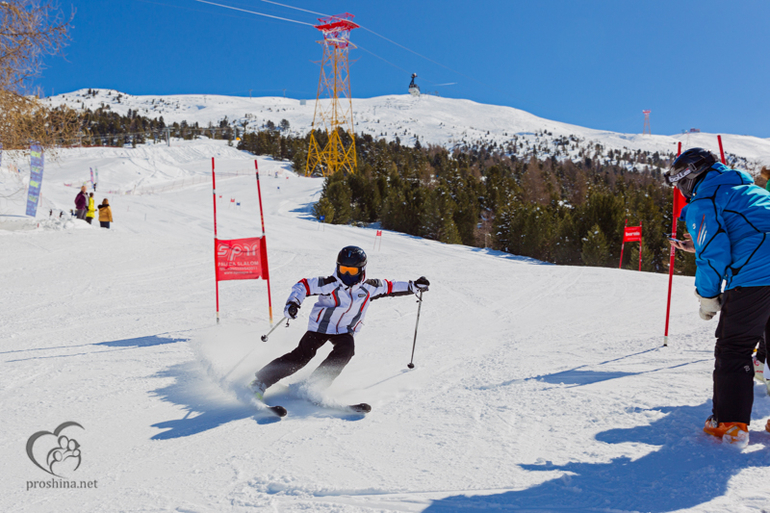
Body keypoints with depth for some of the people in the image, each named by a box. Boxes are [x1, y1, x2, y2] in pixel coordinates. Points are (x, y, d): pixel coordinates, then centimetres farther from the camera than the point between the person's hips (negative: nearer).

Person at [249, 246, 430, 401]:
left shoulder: (369, 288, -6)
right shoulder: (329, 284, -17)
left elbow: (389, 287, 9)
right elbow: (303, 285, -15)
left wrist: (413, 286, 8)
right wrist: (293, 302, -31)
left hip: (345, 331, 4)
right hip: (320, 326, -3)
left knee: (346, 349, -27)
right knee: (302, 355, -17)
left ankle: (315, 386, -21)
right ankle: (260, 382, -12)